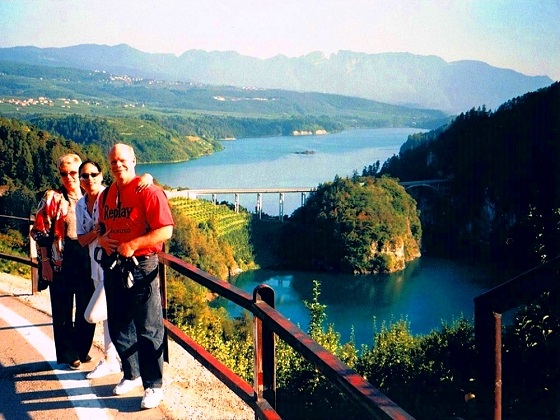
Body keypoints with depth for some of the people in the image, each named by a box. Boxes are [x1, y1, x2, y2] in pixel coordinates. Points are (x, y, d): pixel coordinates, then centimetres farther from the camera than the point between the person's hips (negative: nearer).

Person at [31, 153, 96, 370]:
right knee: (63, 310, 5)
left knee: (86, 309, 9)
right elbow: (40, 232, -3)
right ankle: (67, 355, 17)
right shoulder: (52, 198, -2)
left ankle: (82, 350, 26)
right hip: (61, 262, -3)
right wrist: (45, 261, -9)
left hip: (87, 260, 3)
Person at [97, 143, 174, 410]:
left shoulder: (148, 192, -12)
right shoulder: (107, 195, 11)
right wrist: (101, 239, 1)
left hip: (141, 268, -7)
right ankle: (131, 375, 34)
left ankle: (154, 385, 9)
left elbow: (165, 230, -18)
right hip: (114, 268, 8)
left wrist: (132, 245, -23)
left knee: (148, 329, -1)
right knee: (118, 326, 17)